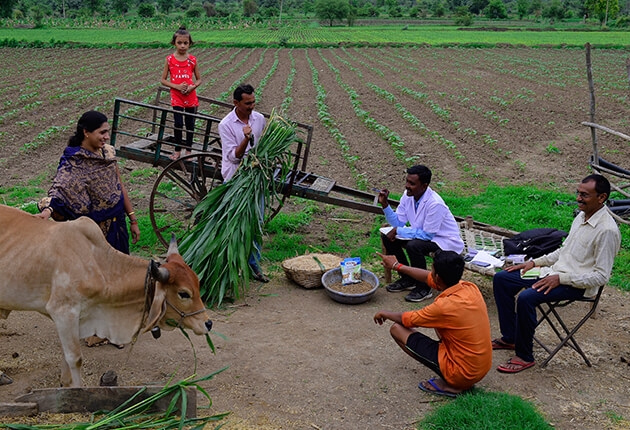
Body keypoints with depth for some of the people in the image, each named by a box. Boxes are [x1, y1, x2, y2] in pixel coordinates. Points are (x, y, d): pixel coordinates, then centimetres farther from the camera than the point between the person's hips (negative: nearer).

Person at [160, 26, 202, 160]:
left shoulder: (192, 60, 1)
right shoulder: (170, 59, -2)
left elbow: (199, 79, 9)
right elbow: (163, 80, 1)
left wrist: (193, 87, -12)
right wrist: (176, 86, -13)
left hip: (191, 95, 1)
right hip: (176, 96, -1)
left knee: (190, 124, 7)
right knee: (178, 124, -6)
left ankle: (188, 150, 19)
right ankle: (177, 150, 12)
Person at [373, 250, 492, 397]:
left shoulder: (445, 306, -27)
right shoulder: (471, 288, -5)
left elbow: (406, 320, -9)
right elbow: (428, 277, 12)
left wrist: (385, 314, 12)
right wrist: (397, 266, 22)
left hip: (463, 374, -8)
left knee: (397, 329, -4)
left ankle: (448, 383, -3)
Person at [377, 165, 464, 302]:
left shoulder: (435, 203, -30)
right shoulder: (408, 195, -7)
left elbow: (428, 234, -27)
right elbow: (398, 222, 0)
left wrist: (398, 231, -24)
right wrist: (384, 204, -14)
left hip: (445, 241, -8)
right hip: (422, 234, 8)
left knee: (413, 246, -34)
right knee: (387, 237, -3)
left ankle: (424, 288, -12)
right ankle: (407, 279, 11)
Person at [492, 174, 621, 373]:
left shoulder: (607, 231, -20)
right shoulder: (582, 216, 8)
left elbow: (601, 276, -20)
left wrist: (561, 279, -23)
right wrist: (535, 262, 9)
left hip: (577, 285, -9)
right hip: (555, 271, 10)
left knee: (526, 297, -31)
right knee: (501, 279, 3)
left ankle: (524, 356, -11)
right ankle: (509, 337, 13)